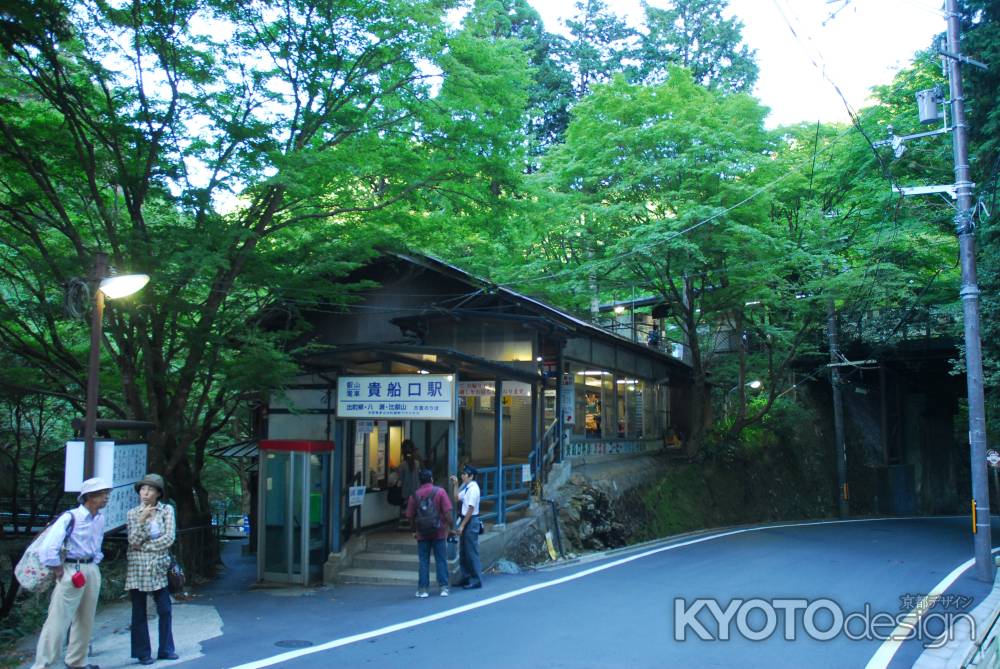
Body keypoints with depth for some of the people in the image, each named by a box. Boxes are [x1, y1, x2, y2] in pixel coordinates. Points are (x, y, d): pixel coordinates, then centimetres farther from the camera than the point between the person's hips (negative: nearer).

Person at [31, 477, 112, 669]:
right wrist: (59, 572, -14)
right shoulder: (70, 517, -17)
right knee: (57, 621, -5)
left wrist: (95, 563, 13)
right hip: (72, 571, -7)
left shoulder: (100, 518, 6)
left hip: (92, 571, 8)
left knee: (85, 620, 15)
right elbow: (48, 548, -22)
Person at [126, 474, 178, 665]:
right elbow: (133, 541, -7)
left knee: (165, 610, 2)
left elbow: (169, 538, -8)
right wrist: (142, 520, -19)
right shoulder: (133, 513, 3)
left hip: (159, 567, 0)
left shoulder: (167, 510, 0)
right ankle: (143, 653, 13)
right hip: (137, 567, 0)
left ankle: (166, 649, 14)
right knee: (139, 612, 5)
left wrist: (145, 547, -9)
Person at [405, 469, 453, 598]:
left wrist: (414, 531, 17)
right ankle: (443, 587, 7)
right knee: (441, 560, 7)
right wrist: (450, 527, -2)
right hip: (439, 532, -1)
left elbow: (410, 516, 3)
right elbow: (447, 512, -11)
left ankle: (423, 589, 9)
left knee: (423, 562, 8)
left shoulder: (414, 495, 0)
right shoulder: (440, 492, -5)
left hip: (422, 534, 1)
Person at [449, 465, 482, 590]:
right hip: (465, 520, 10)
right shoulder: (466, 487, 10)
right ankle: (466, 578, 26)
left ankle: (476, 581, 4)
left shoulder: (473, 489, -18)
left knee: (472, 552, -3)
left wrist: (462, 525, -18)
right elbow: (456, 498, 13)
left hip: (471, 521, -10)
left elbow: (471, 509, -20)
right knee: (463, 552, 16)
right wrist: (455, 485, 5)